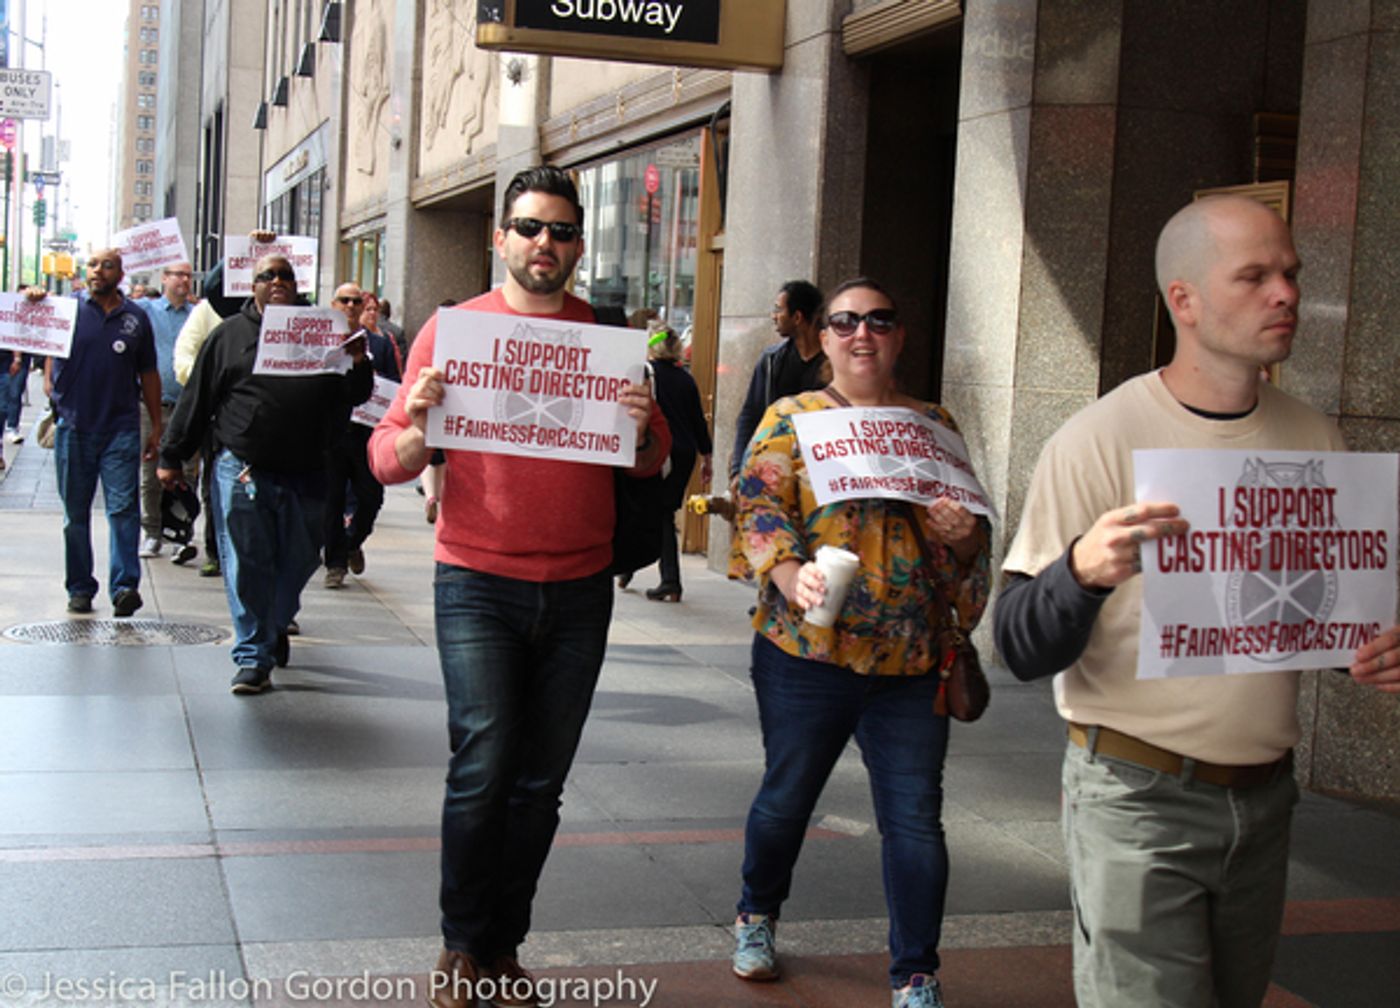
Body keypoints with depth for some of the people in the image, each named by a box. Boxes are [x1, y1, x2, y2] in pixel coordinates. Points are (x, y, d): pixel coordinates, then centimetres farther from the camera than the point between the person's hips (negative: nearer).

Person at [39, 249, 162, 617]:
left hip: (121, 428, 0)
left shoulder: (136, 318, 8)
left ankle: (125, 586, -11)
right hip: (74, 426, 1)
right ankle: (80, 589, 17)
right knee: (75, 513, 8)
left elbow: (148, 375, 14)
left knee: (123, 507, -9)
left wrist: (156, 426, 13)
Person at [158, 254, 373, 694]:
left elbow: (353, 396, 12)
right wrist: (171, 456, 8)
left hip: (305, 475, 2)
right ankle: (253, 657, 8)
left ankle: (275, 627, 39)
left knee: (299, 560, 12)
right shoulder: (230, 334, 6)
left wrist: (358, 364, -9)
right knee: (247, 566, -1)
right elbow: (196, 399, 8)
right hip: (244, 471, -2)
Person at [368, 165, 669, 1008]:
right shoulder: (453, 328, 1)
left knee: (541, 781, 7)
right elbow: (388, 461, 0)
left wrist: (643, 430, -12)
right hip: (479, 585, -2)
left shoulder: (610, 338, 7)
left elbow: (653, 464, 10)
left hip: (579, 590, 3)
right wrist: (418, 427, -22)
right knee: (484, 766, -8)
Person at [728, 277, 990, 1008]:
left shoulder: (935, 423, 13)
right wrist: (792, 576, -25)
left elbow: (973, 531, 14)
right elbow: (760, 508, -7)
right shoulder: (790, 418, 5)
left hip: (912, 661, 2)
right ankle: (757, 917, 39)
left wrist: (965, 535, -10)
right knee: (786, 797, 13)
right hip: (807, 651, -1)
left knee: (915, 818, 1)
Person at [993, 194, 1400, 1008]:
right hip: (1139, 799, -5)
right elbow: (1023, 651, -15)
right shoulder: (1102, 438, -12)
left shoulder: (1315, 439, 4)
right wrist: (1083, 569, -36)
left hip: (1265, 800, 6)